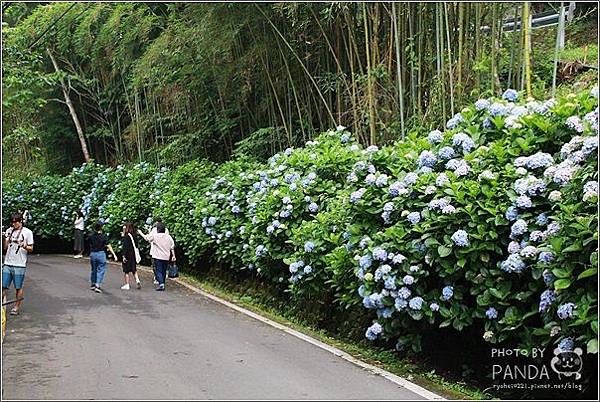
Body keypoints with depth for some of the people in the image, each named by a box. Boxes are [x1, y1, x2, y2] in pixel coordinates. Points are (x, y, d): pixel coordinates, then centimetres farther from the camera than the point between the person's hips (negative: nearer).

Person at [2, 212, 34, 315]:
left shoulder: (27, 232, -2)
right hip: (7, 263, 4)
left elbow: (31, 249, -1)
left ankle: (17, 307, 13)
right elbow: (5, 247, 10)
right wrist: (4, 238, -6)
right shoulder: (9, 231, 9)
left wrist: (25, 246, -22)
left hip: (20, 264, -4)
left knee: (18, 287, 3)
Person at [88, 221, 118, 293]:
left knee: (94, 269, 19)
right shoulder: (103, 236, -11)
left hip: (92, 254, 4)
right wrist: (114, 255, -9)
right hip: (101, 254, -4)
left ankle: (93, 284, 28)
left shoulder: (91, 236, -1)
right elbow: (108, 246, -12)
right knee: (101, 270, 0)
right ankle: (98, 285, -9)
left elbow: (90, 245, 10)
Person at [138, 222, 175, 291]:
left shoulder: (155, 236, -10)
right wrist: (173, 256, 9)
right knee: (164, 271, 13)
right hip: (166, 257, 4)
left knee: (159, 271, -4)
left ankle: (161, 284, -17)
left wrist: (140, 232, 19)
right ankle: (162, 284, 19)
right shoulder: (168, 237, 3)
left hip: (158, 257, -4)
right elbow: (172, 247, 4)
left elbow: (146, 237, 2)